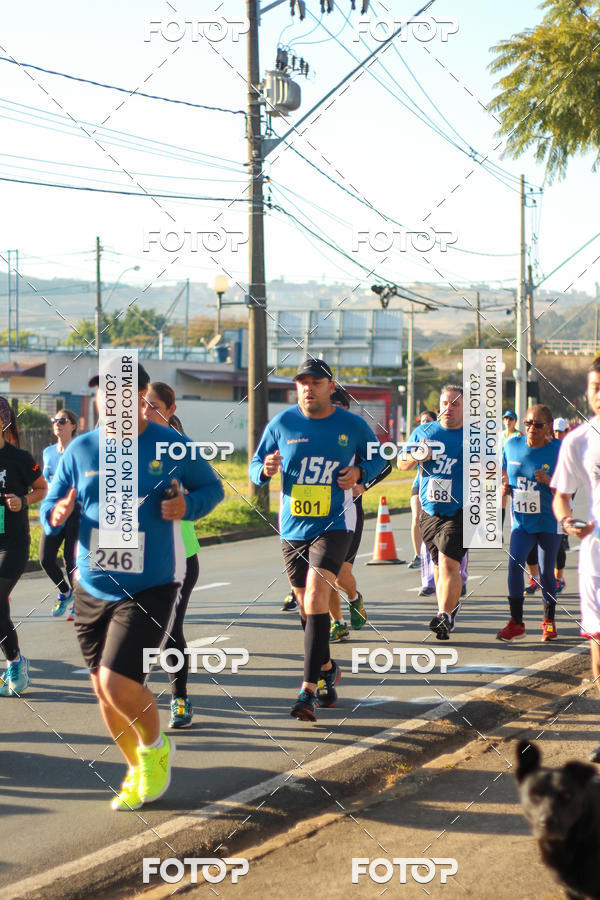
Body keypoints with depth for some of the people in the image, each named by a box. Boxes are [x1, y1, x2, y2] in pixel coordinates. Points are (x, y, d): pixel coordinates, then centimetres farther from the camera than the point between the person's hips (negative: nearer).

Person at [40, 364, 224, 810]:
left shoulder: (171, 446, -6)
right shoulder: (81, 449, 2)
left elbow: (213, 488, 7)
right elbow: (51, 504, 8)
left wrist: (187, 505, -14)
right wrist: (56, 515, -15)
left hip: (150, 588, -4)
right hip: (92, 589, 5)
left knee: (118, 682, -16)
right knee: (104, 690, 11)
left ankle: (155, 745, 16)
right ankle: (138, 770, 34)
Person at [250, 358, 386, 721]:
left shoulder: (353, 426, -2)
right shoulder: (282, 424, 0)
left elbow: (378, 457, 13)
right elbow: (255, 465, 7)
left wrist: (360, 471, -8)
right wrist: (265, 469, -17)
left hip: (334, 524, -3)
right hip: (293, 527, 4)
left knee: (316, 596, -20)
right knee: (307, 605, 14)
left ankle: (309, 690, -21)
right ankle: (327, 668, 39)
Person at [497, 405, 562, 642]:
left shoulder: (558, 449, -9)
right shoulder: (512, 445, 1)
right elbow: (506, 476, 17)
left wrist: (549, 481, -23)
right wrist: (504, 487, -4)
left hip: (549, 522, -2)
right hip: (521, 521, 2)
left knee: (546, 572, 5)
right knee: (515, 564, -13)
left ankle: (549, 621, 25)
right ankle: (516, 623, -4)